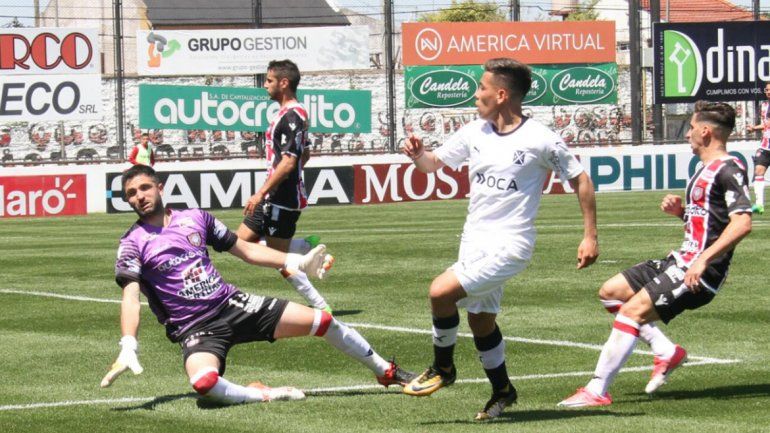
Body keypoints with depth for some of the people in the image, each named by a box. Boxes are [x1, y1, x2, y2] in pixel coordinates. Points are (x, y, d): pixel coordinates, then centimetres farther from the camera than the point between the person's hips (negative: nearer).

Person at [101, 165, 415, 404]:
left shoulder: (194, 218, 9)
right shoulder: (133, 244, -4)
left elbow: (246, 250, 16)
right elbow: (130, 297, -15)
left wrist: (296, 262, 5)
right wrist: (128, 348, -30)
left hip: (232, 304, 4)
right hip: (196, 329, -4)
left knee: (322, 321, -1)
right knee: (204, 381, -40)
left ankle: (386, 372, 18)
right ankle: (262, 395, -16)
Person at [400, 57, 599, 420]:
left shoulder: (540, 140, -13)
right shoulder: (474, 133, 5)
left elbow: (580, 180, -4)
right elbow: (434, 163, 16)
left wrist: (590, 236, -6)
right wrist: (418, 154, -8)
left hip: (509, 244, -7)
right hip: (474, 240, 7)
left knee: (441, 291, -20)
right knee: (480, 320, 15)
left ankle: (442, 369, 1)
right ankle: (502, 390, 35)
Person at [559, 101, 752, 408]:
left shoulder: (728, 170, -13)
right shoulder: (705, 169, 18)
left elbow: (742, 222, -25)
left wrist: (703, 260, -31)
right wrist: (679, 210, 9)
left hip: (701, 271, -11)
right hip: (682, 260, 11)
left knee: (634, 310, -21)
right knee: (611, 291, 13)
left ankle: (597, 391, -22)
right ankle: (668, 352, 9)